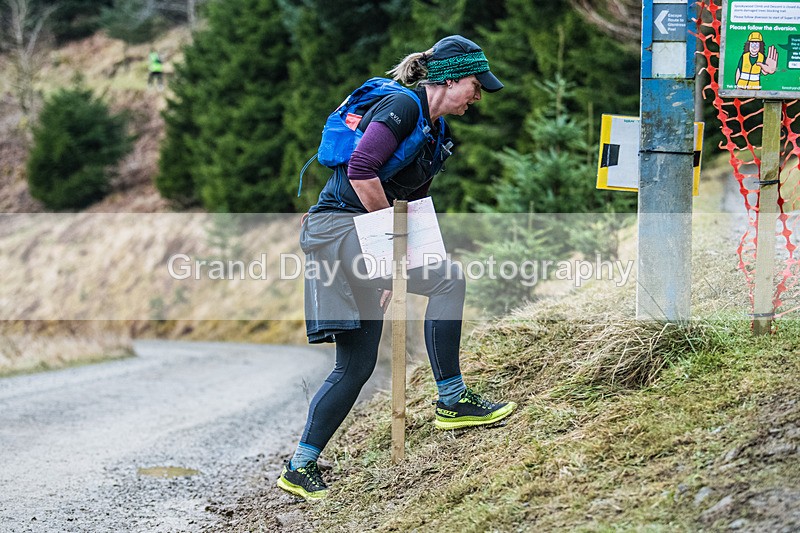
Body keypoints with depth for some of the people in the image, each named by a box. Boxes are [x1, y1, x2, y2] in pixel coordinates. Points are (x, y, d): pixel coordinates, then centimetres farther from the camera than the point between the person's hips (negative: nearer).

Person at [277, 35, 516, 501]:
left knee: (356, 366, 8)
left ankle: (301, 468, 15)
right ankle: (452, 401, -12)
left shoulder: (437, 131, 17)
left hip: (366, 240, 10)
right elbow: (360, 171, -23)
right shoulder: (403, 106, -12)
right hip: (338, 229, -10)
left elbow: (416, 203, 21)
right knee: (448, 278, -21)